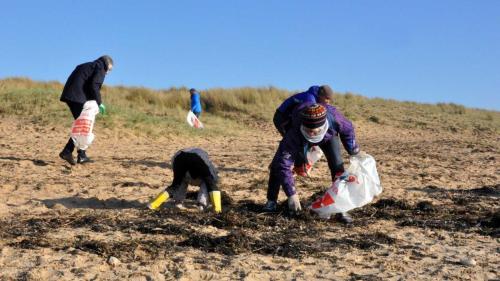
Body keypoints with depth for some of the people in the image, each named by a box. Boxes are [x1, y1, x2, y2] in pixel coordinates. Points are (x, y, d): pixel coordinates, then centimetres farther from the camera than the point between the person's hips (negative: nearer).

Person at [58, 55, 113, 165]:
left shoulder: (88, 66, 28)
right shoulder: (100, 68, 3)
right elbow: (94, 86, -13)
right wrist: (99, 103, -5)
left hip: (69, 95, 9)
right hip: (78, 97, -9)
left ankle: (82, 156, 9)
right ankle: (67, 151, -8)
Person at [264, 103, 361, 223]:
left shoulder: (334, 117, -43)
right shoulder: (294, 135, -48)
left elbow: (348, 129, -17)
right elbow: (284, 166, -44)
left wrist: (354, 152, -7)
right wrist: (292, 194, -47)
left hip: (328, 136, 1)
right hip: (300, 137, -1)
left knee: (337, 166, -17)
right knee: (278, 164, -12)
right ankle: (271, 200, 9)